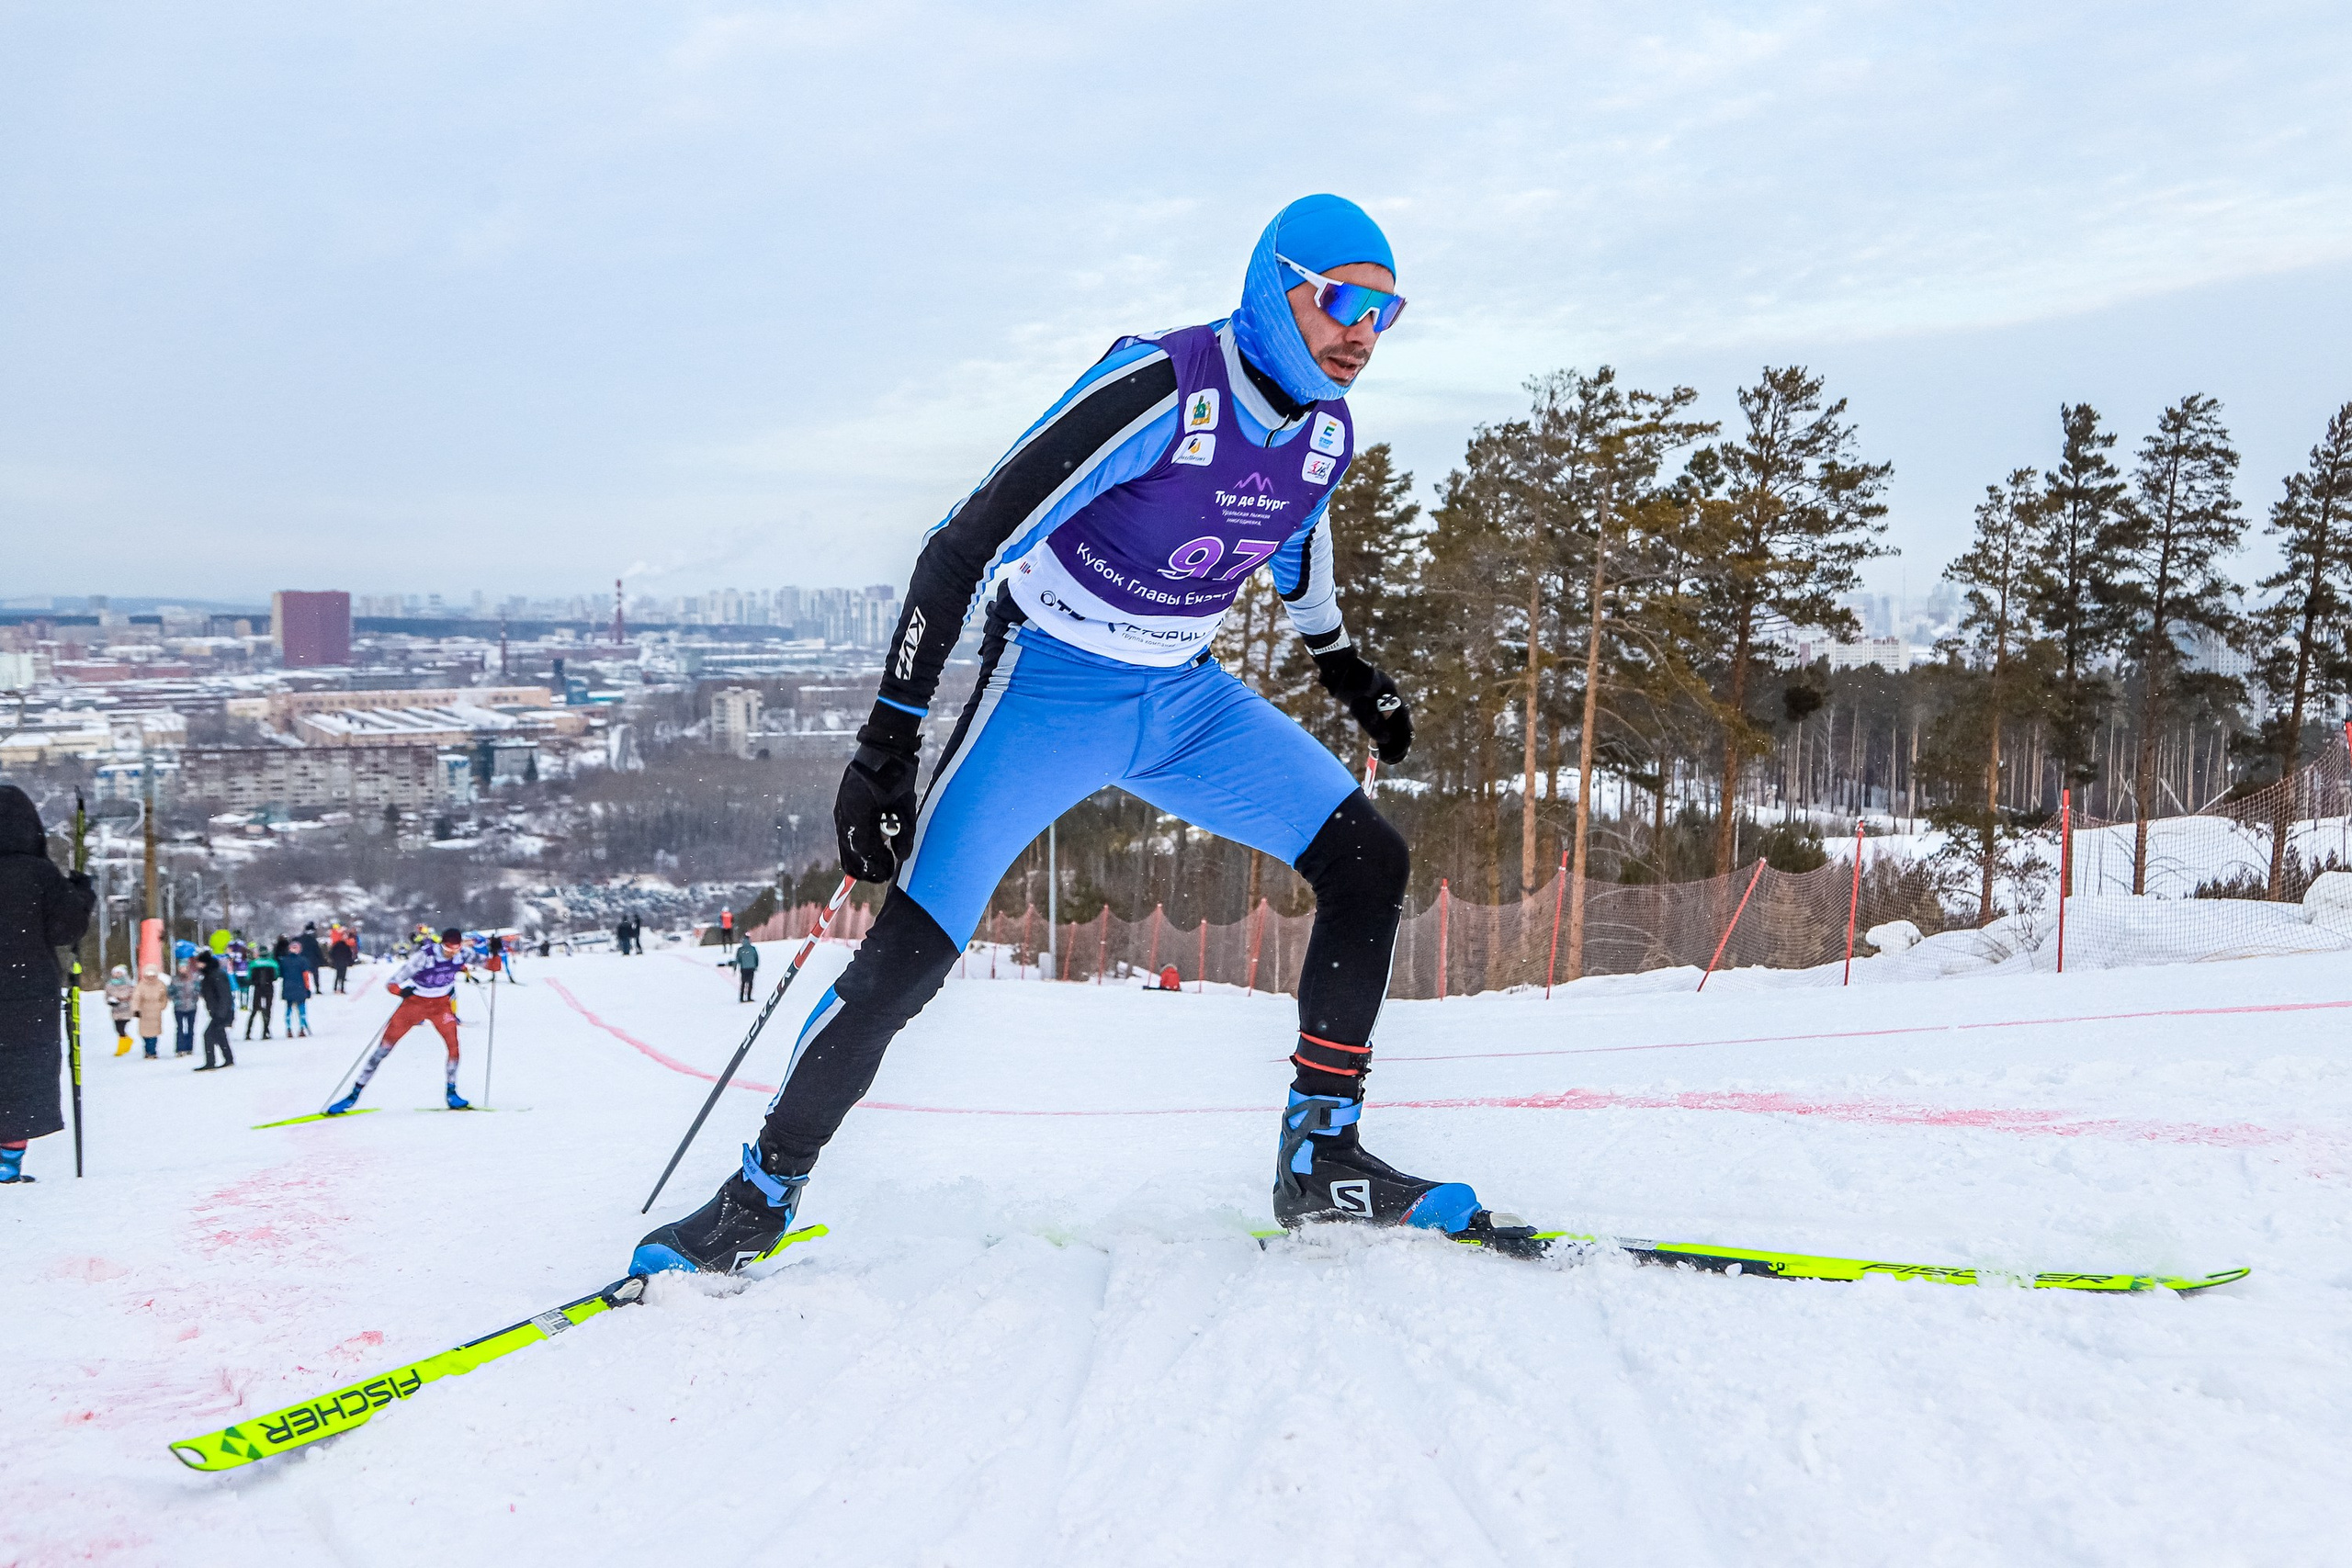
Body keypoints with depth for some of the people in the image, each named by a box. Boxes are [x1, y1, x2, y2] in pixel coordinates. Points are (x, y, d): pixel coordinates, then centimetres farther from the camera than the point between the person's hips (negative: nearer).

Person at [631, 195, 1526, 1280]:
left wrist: (1343, 665, 35)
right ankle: (759, 1199, 3)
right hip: (1051, 687, -7)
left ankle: (1320, 1160, 4)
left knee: (1368, 863, -4)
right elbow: (966, 544, -26)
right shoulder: (1157, 389, -26)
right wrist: (887, 743, -30)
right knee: (908, 955, -14)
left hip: (1183, 699, 7)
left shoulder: (1328, 430, -3)